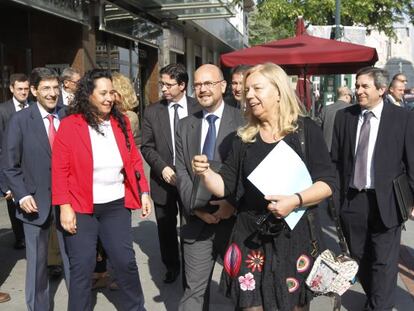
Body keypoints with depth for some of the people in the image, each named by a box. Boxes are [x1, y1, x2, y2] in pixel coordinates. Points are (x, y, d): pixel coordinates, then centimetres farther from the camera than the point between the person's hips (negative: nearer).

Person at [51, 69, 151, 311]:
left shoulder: (121, 122, 3)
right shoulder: (69, 125, -8)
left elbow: (134, 160, 7)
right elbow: (60, 169, -9)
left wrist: (144, 193, 1)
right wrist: (64, 207, -13)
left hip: (116, 205, 3)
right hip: (81, 208, -3)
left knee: (126, 261, 8)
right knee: (82, 267, 6)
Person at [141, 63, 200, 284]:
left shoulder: (198, 108, -2)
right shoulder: (152, 111, 1)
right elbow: (147, 147, 0)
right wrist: (163, 168, -14)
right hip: (163, 179, 2)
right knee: (166, 229, 13)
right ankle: (171, 267, 34)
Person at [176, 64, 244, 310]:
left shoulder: (242, 121, -3)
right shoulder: (186, 126, 9)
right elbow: (181, 172, 4)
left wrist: (232, 203, -17)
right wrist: (196, 206, -9)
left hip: (234, 218, -2)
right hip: (198, 221, 3)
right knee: (194, 289, 10)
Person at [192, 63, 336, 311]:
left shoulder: (306, 130, -4)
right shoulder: (244, 138, 5)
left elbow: (327, 182, -6)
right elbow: (226, 186, 6)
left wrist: (296, 200, -22)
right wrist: (205, 173, -14)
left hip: (294, 235, -2)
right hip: (250, 237, 3)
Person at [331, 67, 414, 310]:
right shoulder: (344, 117, 2)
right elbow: (336, 160, 4)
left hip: (385, 201, -3)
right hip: (352, 199, 4)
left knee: (383, 261, 6)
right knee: (360, 257, 18)